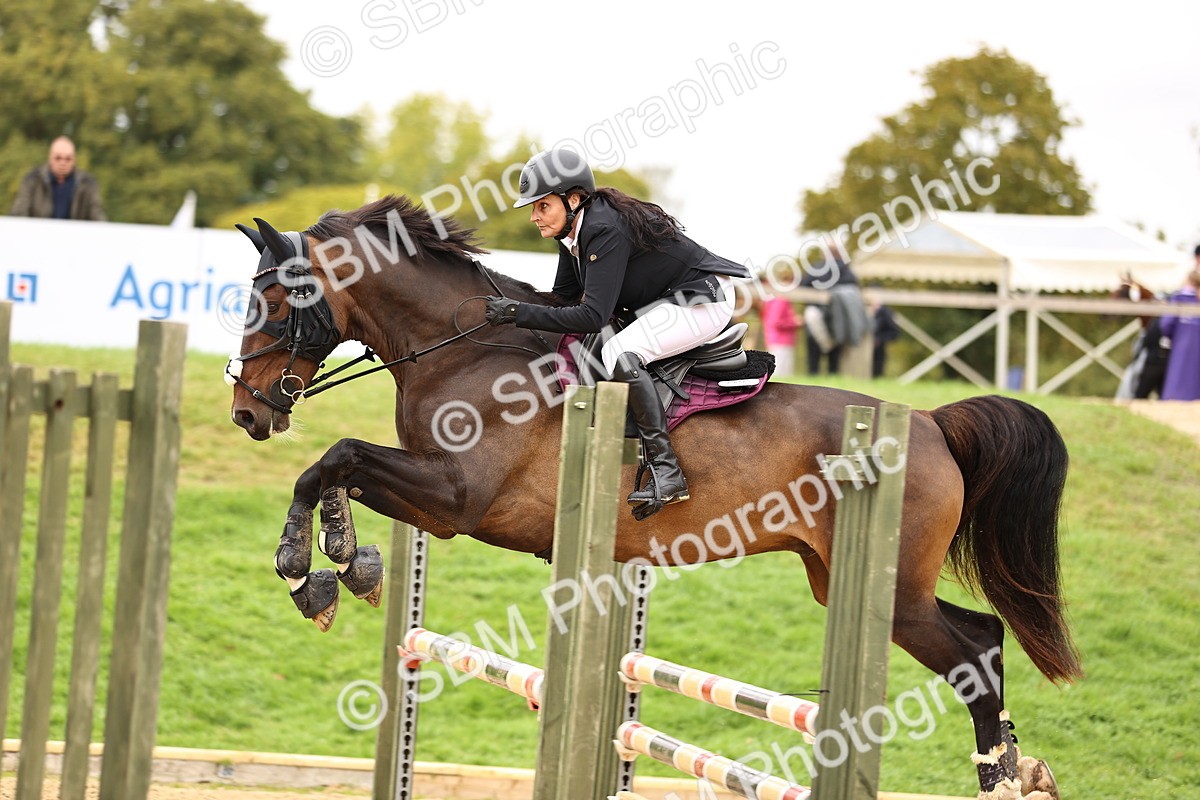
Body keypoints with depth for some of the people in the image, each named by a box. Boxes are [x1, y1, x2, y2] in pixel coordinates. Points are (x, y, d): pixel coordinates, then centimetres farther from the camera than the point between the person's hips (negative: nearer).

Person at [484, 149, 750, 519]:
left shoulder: (606, 231, -28)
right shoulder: (574, 228, 1)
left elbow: (593, 316, -34)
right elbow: (565, 299, 9)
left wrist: (520, 312, -35)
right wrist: (511, 307, -5)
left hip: (704, 301, -11)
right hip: (664, 302, 11)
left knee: (619, 353, -30)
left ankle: (666, 472, -28)